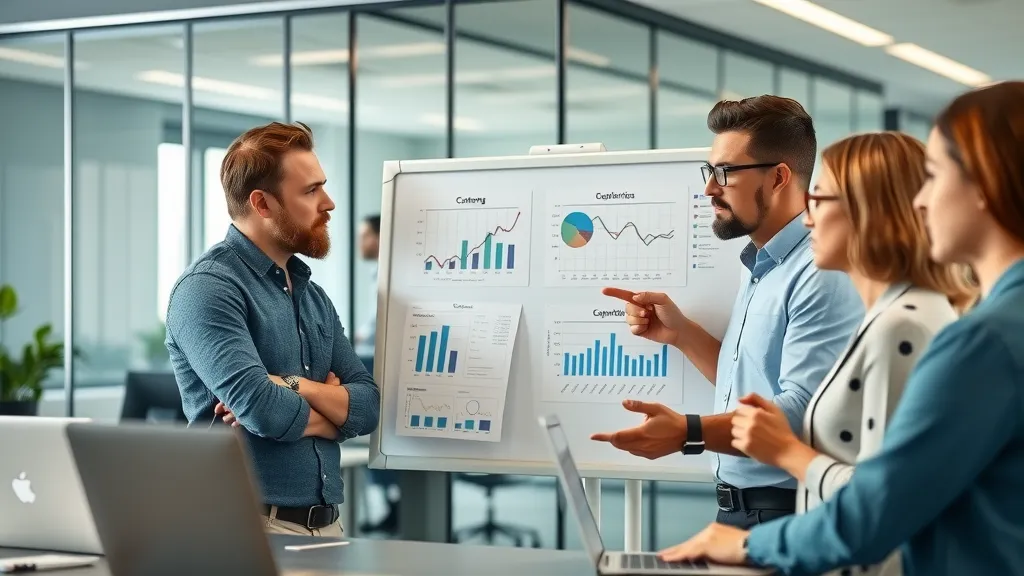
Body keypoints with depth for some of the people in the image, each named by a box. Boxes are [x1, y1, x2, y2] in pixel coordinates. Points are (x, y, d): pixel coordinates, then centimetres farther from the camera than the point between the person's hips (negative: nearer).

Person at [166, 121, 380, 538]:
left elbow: (368, 404, 7)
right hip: (248, 525, -6)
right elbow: (262, 409, -19)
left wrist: (294, 388, -10)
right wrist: (329, 412, 0)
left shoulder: (313, 295, 15)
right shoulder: (208, 287, -9)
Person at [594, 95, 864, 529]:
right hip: (740, 508, 9)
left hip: (789, 514, -9)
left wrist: (688, 433, -37)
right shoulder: (761, 266, 16)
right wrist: (679, 333, 10)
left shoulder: (821, 272, -18)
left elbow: (803, 413, -28)